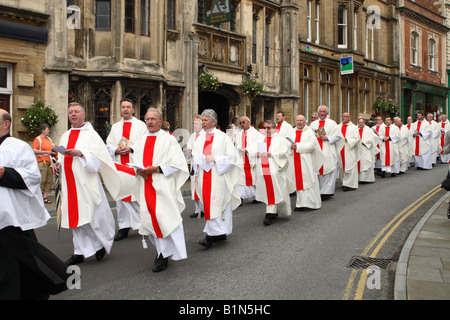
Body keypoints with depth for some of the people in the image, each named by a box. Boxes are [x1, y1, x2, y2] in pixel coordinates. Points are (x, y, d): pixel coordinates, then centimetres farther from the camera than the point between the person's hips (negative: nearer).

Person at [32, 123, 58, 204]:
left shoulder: (49, 139, 20)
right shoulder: (38, 139, -2)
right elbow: (34, 151, -12)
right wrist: (47, 152, -15)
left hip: (49, 162, 7)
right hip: (41, 162, -7)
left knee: (49, 180, 4)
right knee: (42, 180, -9)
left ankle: (45, 197, 10)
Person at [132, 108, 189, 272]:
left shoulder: (169, 140, -1)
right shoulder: (140, 141, 16)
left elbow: (177, 163, -8)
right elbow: (135, 162, 19)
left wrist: (156, 169, -16)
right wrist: (139, 170, -4)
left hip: (163, 186, -5)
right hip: (146, 186, 6)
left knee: (165, 218, -10)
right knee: (149, 219, 6)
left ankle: (164, 254, 0)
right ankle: (162, 251, 20)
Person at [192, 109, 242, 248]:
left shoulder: (222, 137, 0)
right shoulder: (200, 139, 16)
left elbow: (232, 156, -5)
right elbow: (195, 156, 15)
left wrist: (214, 159, -14)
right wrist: (202, 159, -7)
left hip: (218, 176, -6)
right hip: (204, 176, 6)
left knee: (215, 204, -11)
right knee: (208, 204, 6)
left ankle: (212, 236, -10)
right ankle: (220, 233, 16)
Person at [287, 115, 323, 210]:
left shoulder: (309, 132, 3)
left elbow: (311, 145, -9)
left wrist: (298, 146, -15)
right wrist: (291, 146, -13)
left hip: (306, 161, -3)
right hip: (295, 161, 3)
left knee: (308, 180, -5)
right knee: (298, 181, 2)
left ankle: (312, 202, 2)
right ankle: (300, 203, 7)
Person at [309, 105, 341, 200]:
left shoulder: (332, 123, 6)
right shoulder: (313, 124, 17)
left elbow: (337, 136, 0)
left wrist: (327, 138, -13)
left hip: (328, 152, -3)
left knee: (328, 171, -5)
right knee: (318, 170, 2)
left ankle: (327, 191, -2)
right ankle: (320, 191, 7)